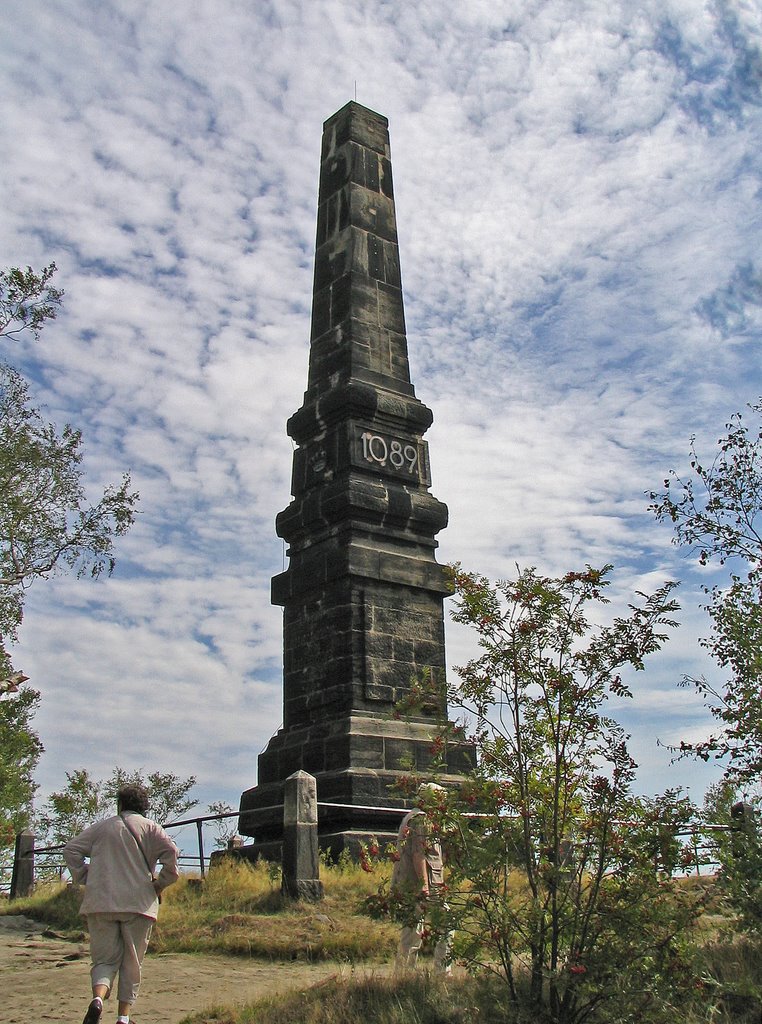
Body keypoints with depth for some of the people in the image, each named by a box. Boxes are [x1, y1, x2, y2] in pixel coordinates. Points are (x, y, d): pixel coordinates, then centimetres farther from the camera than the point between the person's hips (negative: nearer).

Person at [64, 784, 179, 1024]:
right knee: (132, 962, 11)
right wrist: (161, 883, 3)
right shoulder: (149, 827, 7)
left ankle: (98, 997, -18)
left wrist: (84, 879, 11)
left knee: (105, 958, 9)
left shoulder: (102, 827, 14)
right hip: (139, 903, -1)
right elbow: (171, 852, -8)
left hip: (100, 903, 1)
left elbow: (71, 849, 7)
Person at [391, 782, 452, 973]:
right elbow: (418, 854, -20)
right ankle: (442, 971, -4)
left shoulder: (411, 817, 20)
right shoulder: (422, 819, -12)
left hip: (407, 885, 10)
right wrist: (425, 884, -23)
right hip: (426, 885, -10)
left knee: (413, 927, 13)